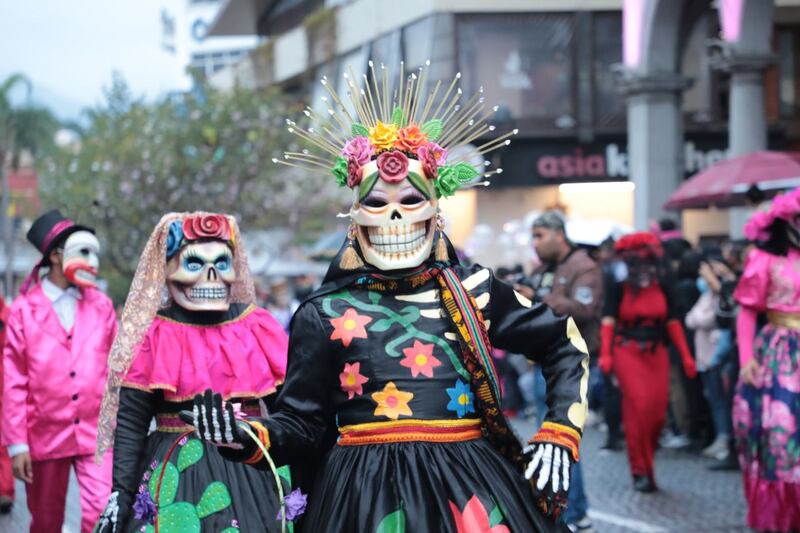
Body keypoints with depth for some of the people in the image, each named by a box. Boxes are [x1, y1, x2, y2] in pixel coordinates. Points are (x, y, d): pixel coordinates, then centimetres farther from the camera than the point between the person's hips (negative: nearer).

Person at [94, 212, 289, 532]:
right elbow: (129, 424, -4)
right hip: (179, 476, -3)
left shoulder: (260, 329, 5)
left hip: (251, 473, 3)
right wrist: (119, 494, -10)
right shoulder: (153, 337, -3)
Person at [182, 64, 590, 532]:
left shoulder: (473, 290, 8)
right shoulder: (326, 314, 5)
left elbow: (565, 344, 18)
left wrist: (558, 435, 7)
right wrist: (249, 438, -14)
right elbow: (302, 424, 6)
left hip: (470, 485, 1)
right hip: (369, 493, -1)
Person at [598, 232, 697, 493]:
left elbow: (672, 322, 8)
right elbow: (608, 322, -10)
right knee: (638, 405, -14)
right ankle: (640, 471, -4)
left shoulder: (662, 286, 5)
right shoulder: (618, 288, -3)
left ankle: (645, 461, 21)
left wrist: (686, 356, 5)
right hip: (627, 351, -3)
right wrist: (605, 354, -22)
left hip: (656, 353, 3)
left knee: (657, 409, -2)